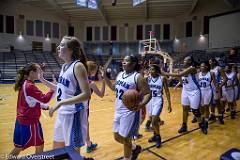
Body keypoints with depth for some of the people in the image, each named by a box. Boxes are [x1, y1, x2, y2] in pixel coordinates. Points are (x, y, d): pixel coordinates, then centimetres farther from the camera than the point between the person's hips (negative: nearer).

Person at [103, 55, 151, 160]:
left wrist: (142, 104, -38)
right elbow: (114, 88, 19)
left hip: (130, 112, -8)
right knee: (117, 137, 19)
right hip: (118, 111, 8)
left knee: (125, 139, 7)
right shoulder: (120, 75, 5)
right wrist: (105, 76, 9)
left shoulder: (138, 77, -17)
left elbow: (148, 94, -19)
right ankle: (135, 148, 44)